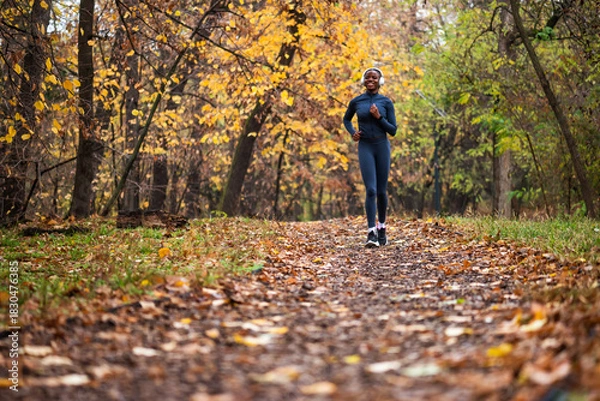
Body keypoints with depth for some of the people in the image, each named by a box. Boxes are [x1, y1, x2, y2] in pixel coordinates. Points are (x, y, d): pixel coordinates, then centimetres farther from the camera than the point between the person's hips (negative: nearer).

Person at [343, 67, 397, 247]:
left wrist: (379, 117, -14)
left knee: (381, 191, 7)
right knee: (371, 190, -14)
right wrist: (352, 132, 3)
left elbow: (393, 130, 0)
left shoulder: (386, 102, 1)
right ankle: (371, 233, -16)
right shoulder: (356, 102, 3)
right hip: (365, 147, -1)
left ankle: (381, 227, 26)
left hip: (382, 146, 1)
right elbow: (346, 119, 22)